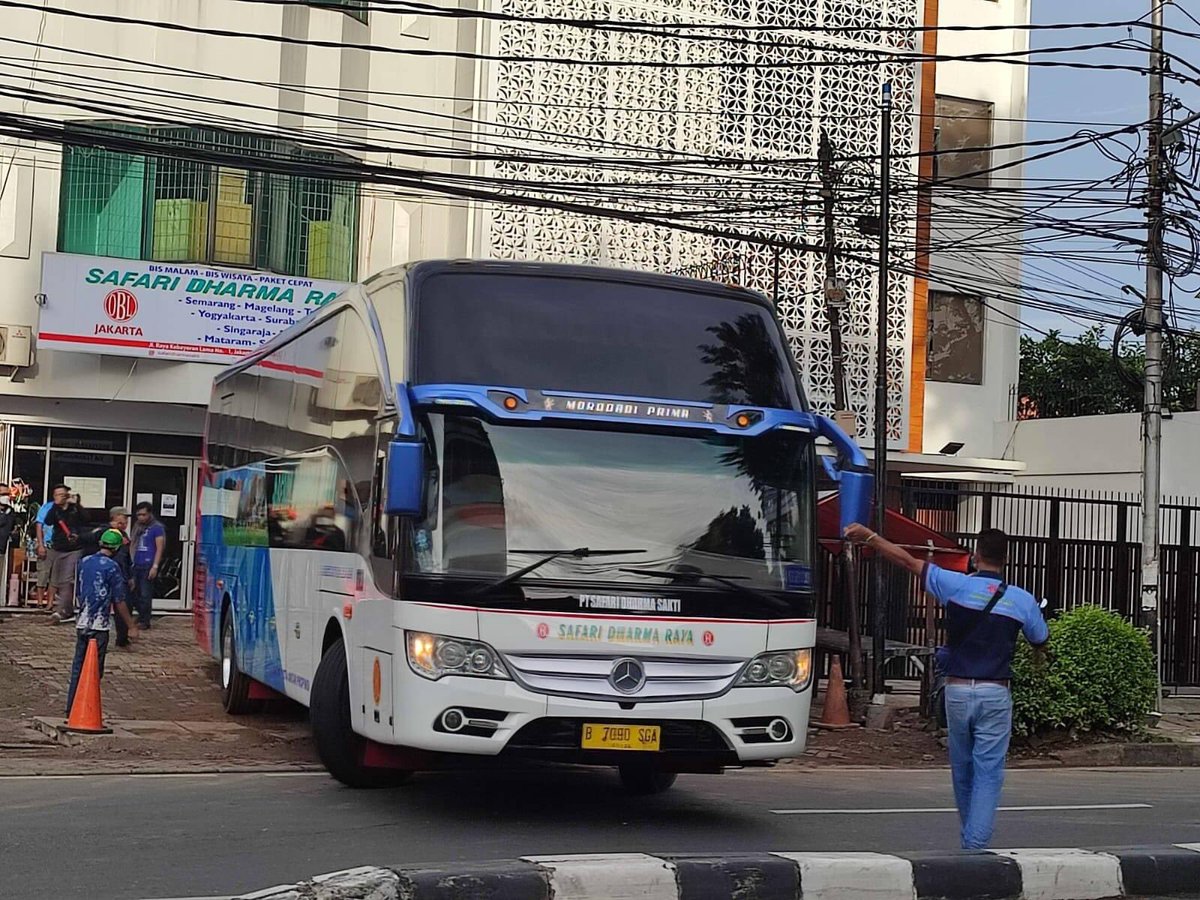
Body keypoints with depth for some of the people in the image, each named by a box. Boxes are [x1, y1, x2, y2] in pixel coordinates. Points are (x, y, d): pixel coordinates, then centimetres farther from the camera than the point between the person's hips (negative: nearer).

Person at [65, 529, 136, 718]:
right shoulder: (112, 567, -10)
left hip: (82, 624, 6)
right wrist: (130, 624, 0)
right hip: (99, 625, -6)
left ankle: (71, 709, 13)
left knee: (78, 667, 11)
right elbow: (119, 601, -9)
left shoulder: (84, 562, 8)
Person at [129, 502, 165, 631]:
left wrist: (155, 566, -14)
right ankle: (141, 616, 22)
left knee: (145, 594, -6)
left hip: (148, 566, -7)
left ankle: (144, 621, 2)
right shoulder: (137, 527, 18)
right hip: (136, 565, 7)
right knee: (135, 593, 7)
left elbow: (160, 548, -7)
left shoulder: (157, 528, -2)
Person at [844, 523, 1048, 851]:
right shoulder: (1023, 600, 0)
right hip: (995, 694, -1)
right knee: (988, 772, 0)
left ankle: (971, 840, 30)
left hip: (957, 689, 1)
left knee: (962, 769, 16)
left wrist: (868, 536, 8)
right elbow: (1041, 642, 16)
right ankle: (977, 843, -10)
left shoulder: (956, 585, -4)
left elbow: (907, 561, -1)